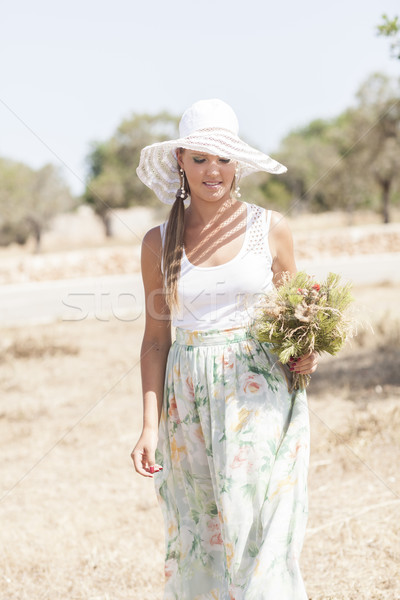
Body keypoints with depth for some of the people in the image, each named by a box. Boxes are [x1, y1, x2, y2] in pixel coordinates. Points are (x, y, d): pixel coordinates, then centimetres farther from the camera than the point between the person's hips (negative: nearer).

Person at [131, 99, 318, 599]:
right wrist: (151, 425, 0)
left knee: (257, 526, -5)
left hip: (260, 392, -1)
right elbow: (156, 338, 7)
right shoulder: (160, 243, 4)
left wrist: (306, 352, -8)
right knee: (199, 535, 6)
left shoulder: (270, 229, 2)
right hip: (190, 398, 2)